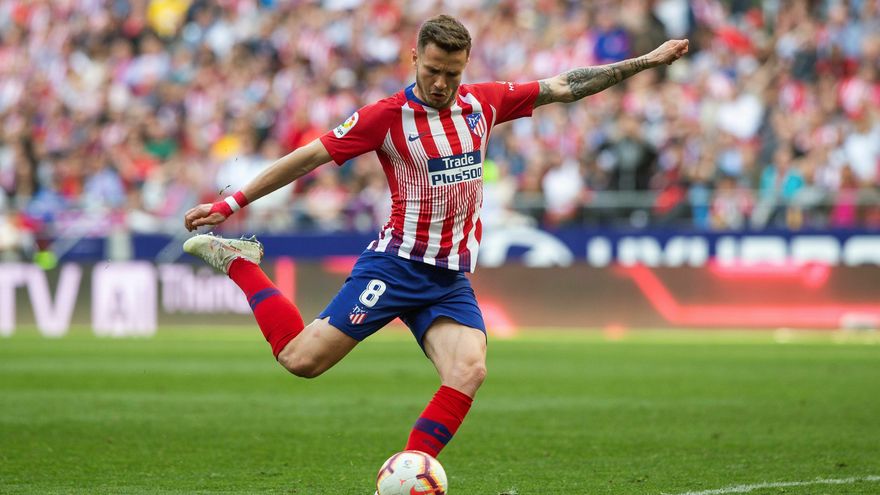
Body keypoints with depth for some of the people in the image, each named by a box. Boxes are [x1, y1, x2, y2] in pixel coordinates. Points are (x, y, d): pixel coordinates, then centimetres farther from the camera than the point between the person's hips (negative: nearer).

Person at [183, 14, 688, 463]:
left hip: (452, 279, 4)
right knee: (301, 358, -12)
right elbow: (310, 156, -5)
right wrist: (231, 203, -6)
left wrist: (646, 62, 13)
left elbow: (565, 87, 14)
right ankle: (241, 264, 11)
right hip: (396, 265, -4)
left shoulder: (483, 103, 6)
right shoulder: (388, 116, -8)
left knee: (470, 371, -21)